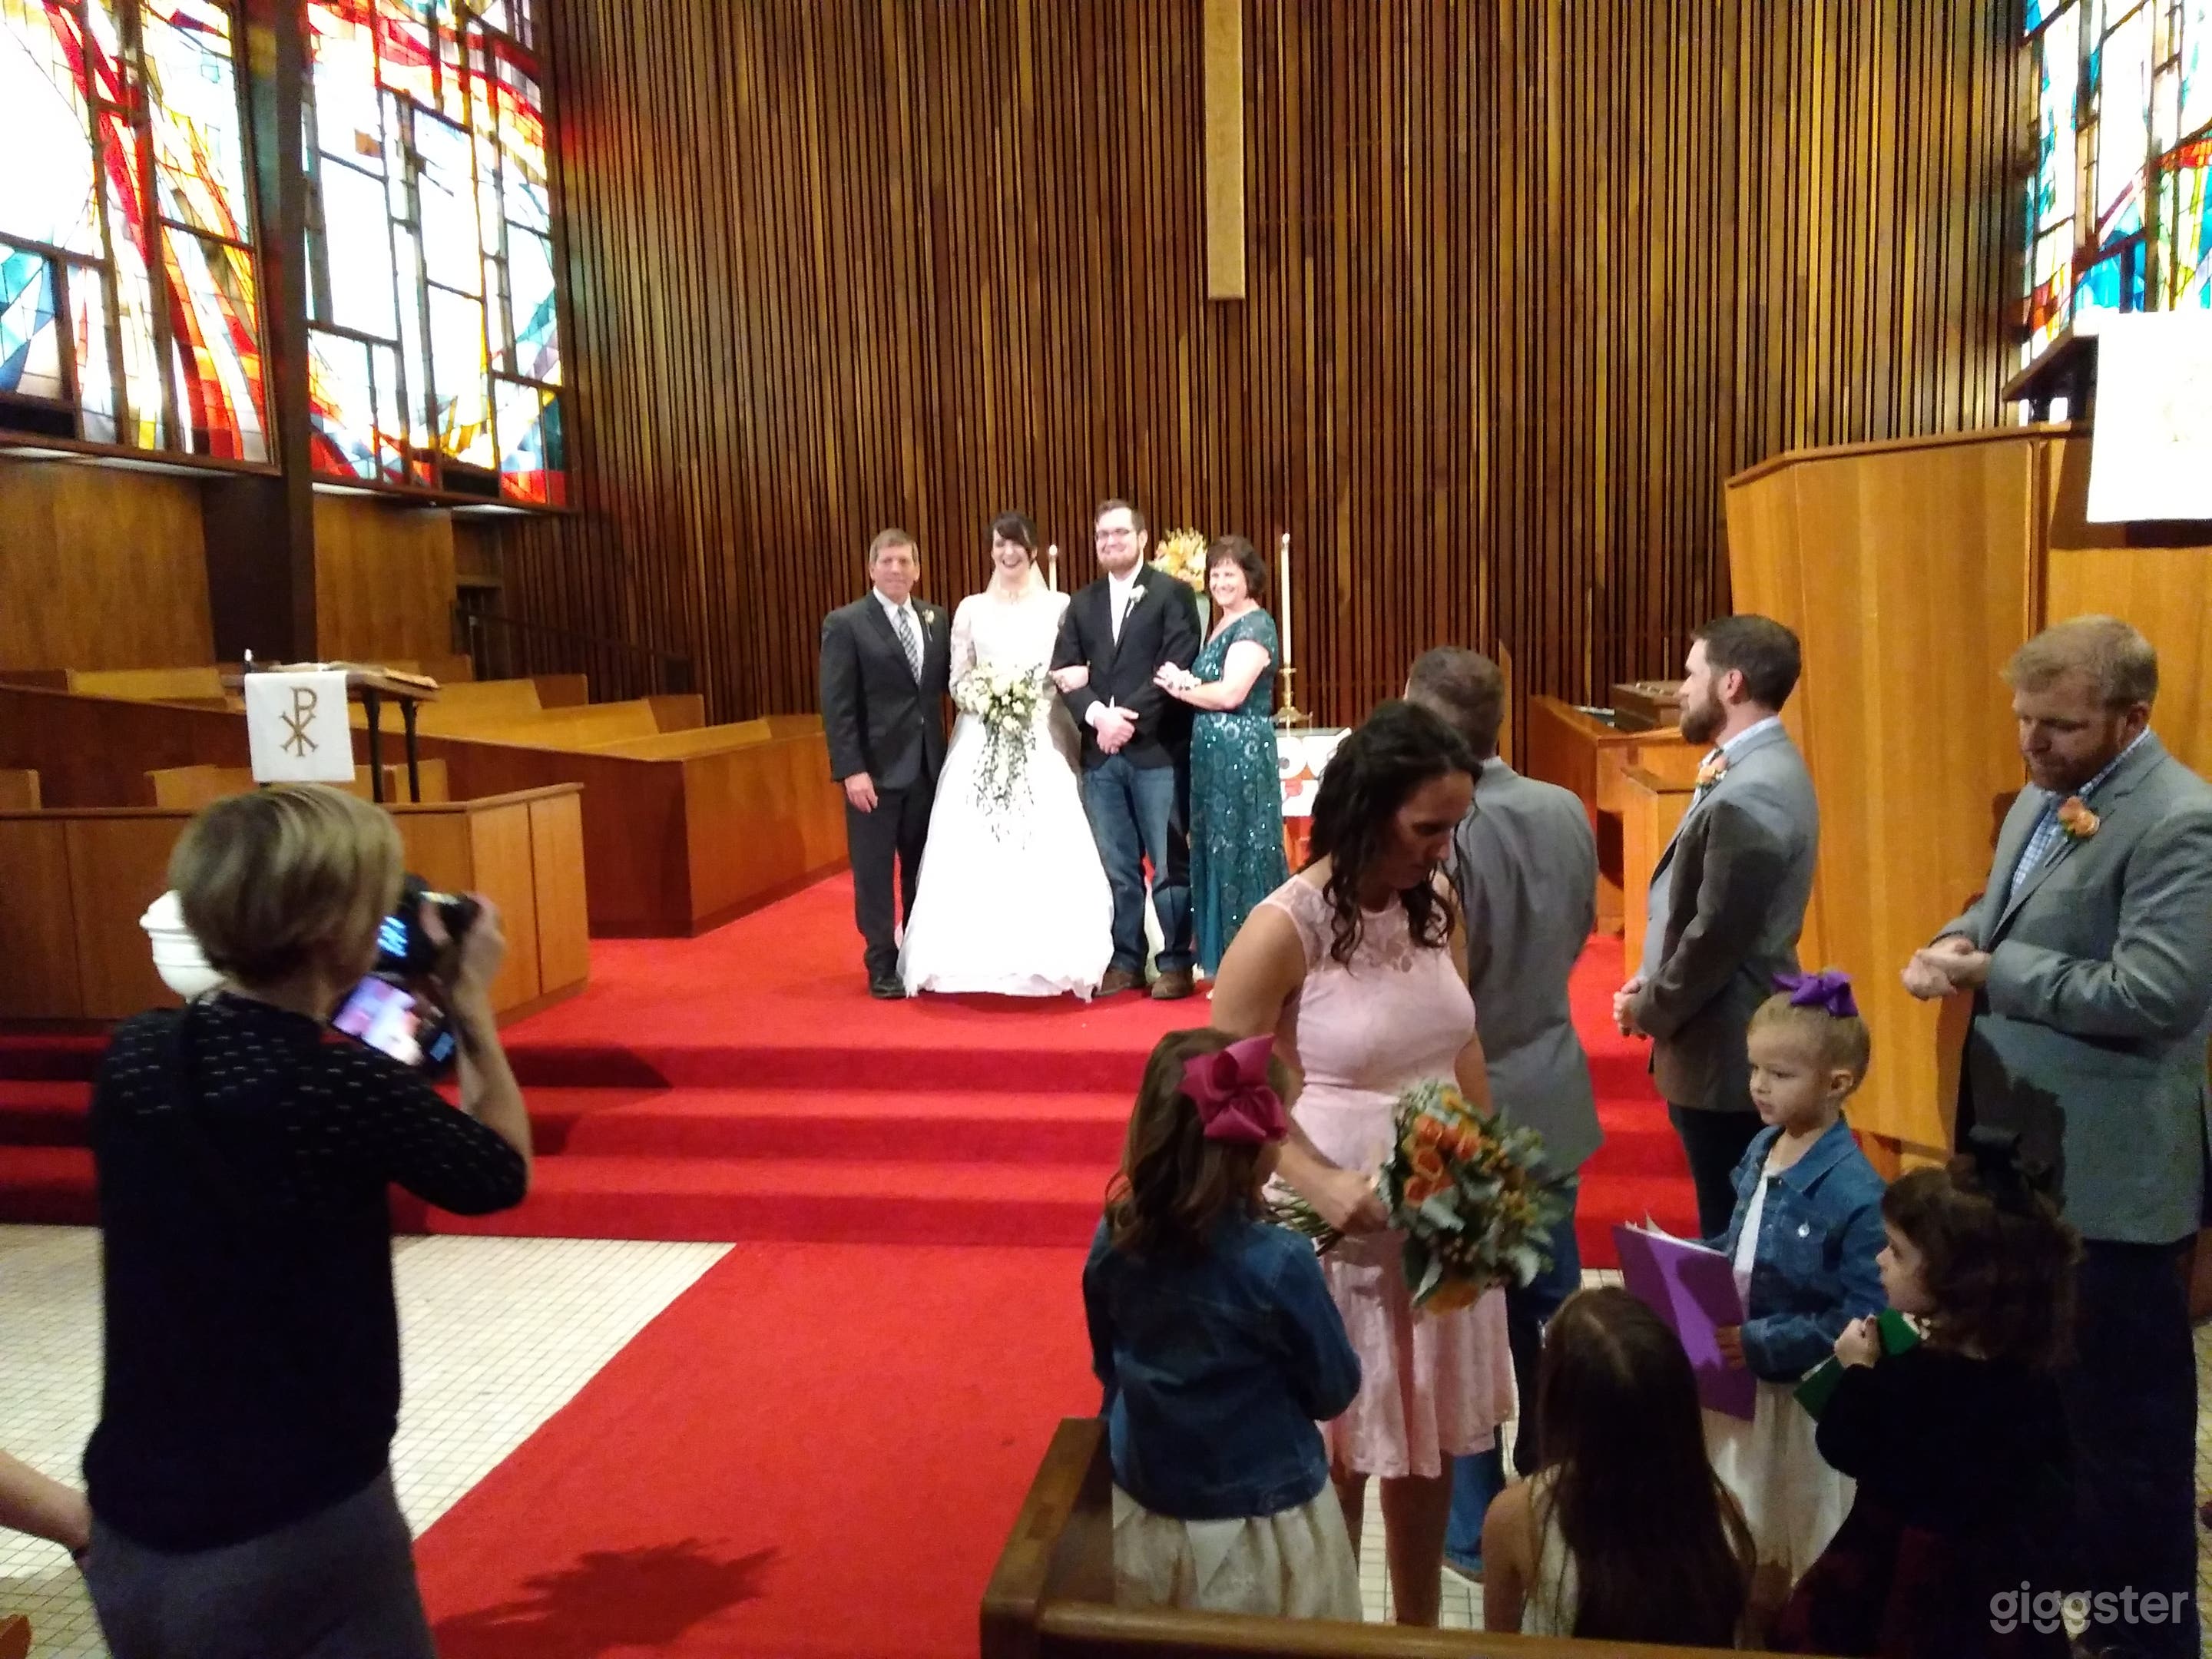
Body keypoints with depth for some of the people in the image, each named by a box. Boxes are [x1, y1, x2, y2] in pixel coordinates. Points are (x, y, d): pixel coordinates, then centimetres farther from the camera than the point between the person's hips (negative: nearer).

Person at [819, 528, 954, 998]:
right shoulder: (845, 624, -6)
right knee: (874, 871, 5)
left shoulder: (936, 619, 9)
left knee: (924, 868, 12)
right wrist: (851, 770, -17)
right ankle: (882, 966, 16)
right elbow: (837, 706, -10)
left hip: (928, 765, 5)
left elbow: (947, 682, 11)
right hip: (875, 768, -5)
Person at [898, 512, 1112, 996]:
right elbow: (957, 681, 10)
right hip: (982, 744, 2)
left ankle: (1048, 959, -1)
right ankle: (980, 958, 1)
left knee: (1048, 850, -8)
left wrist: (1033, 700, -11)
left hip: (1042, 743, -1)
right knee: (975, 851, -5)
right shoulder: (971, 609, 11)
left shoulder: (1059, 606, 6)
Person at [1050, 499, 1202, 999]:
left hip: (1158, 751, -4)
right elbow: (1064, 672, 5)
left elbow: (1176, 669, -10)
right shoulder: (1082, 604, 14)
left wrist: (1129, 721, -15)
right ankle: (1126, 961, 19)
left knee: (1169, 864, 1)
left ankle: (1176, 963, 11)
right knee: (1116, 867, 9)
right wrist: (1097, 715, -13)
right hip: (1100, 754, 4)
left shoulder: (1173, 593, 0)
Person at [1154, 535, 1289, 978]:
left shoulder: (1255, 626, -12)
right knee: (1218, 853, 11)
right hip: (1214, 755, 9)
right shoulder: (1222, 625, 17)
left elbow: (1231, 694, -21)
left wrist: (1181, 687, -7)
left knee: (1241, 852, -3)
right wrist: (1187, 683, -8)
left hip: (1242, 754, -9)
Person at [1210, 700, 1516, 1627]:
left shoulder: (1437, 905, 0)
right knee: (1336, 1457, 12)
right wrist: (1322, 1186, -22)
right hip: (1340, 1230, -5)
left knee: (1429, 1445, 20)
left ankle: (1420, 1629, 41)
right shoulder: (1285, 928, -18)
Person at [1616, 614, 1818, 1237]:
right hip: (1730, 1044, 10)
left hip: (1725, 1053, -10)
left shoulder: (1748, 797, -25)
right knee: (1740, 1227, 20)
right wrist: (1656, 982, 5)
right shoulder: (1755, 768, 8)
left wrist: (1649, 1011, -8)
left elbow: (1717, 938, -23)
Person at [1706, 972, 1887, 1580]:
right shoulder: (1759, 1151, 0)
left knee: (1812, 1552, 16)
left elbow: (1864, 1318, -26)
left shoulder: (1854, 1192, -24)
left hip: (1805, 1394, -7)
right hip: (1739, 1381, 7)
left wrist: (1760, 1344, -28)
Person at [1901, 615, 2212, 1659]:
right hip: (2020, 1148, 9)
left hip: (2107, 1174, -9)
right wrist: (1955, 942, -4)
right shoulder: (2044, 798, 9)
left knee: (2122, 1411, 7)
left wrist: (1991, 973, -20)